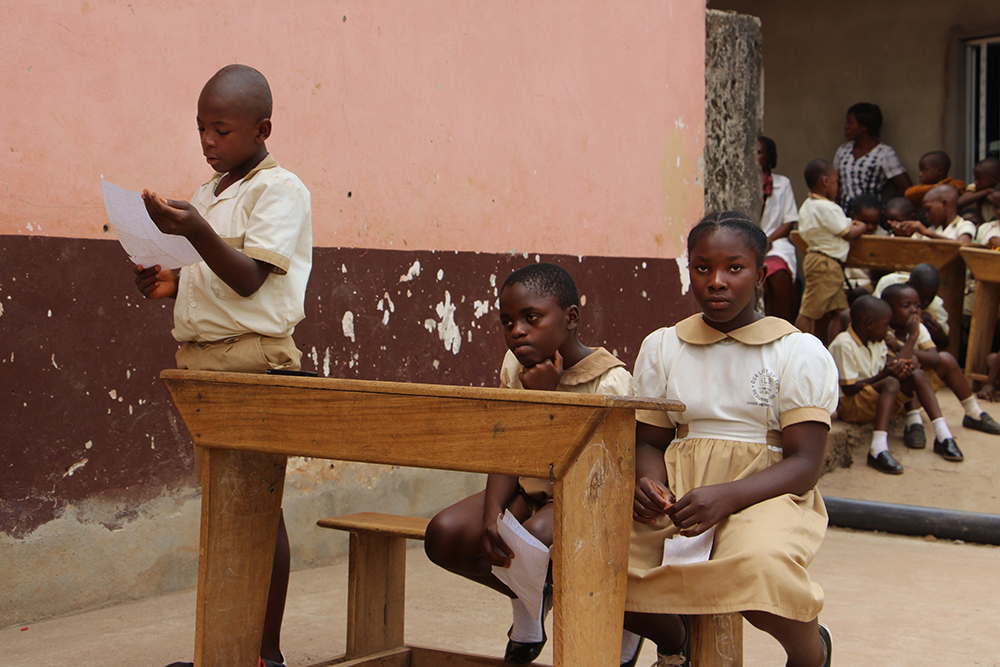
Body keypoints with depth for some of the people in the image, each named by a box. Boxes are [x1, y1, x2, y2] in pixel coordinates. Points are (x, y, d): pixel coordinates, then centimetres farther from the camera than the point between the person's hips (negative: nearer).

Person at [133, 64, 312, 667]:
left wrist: (195, 231, -29)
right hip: (201, 357, 8)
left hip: (254, 357, -8)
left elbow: (248, 278, -16)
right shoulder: (211, 194, 18)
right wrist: (173, 282, 6)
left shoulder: (281, 190, -6)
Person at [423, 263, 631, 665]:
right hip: (529, 492, 6)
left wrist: (545, 396, -28)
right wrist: (492, 517, -18)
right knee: (443, 535, -18)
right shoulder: (514, 368, -2)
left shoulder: (611, 382, -20)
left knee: (539, 538, -40)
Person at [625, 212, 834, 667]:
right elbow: (649, 441, 14)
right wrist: (647, 483, -12)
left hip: (767, 491, -3)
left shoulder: (800, 352, 0)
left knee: (759, 566, -38)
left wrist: (726, 496, -25)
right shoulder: (661, 347, 13)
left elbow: (805, 464, -7)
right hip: (678, 489, 4)